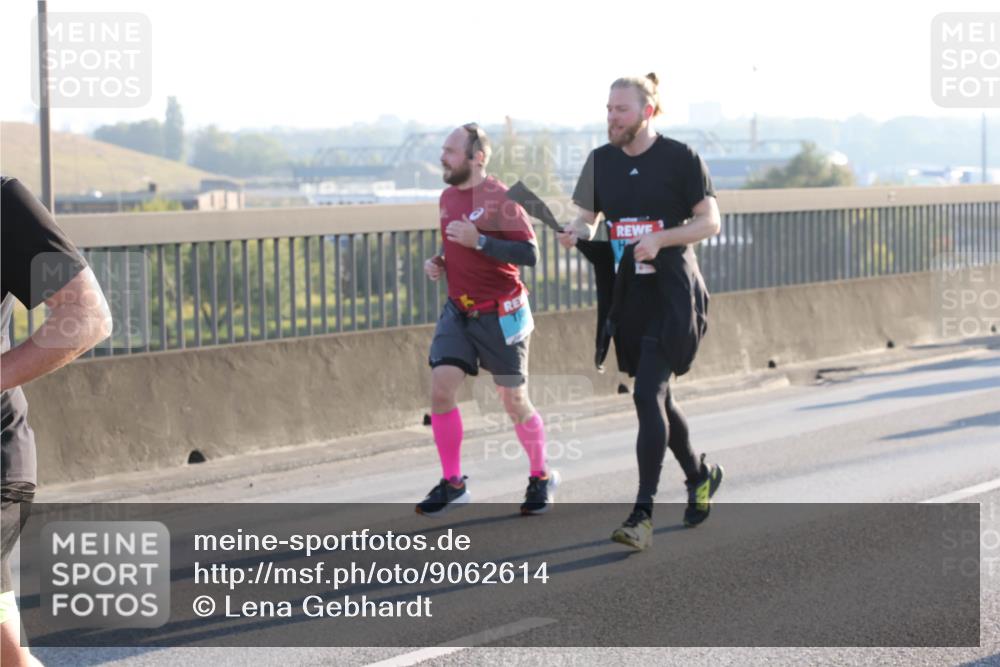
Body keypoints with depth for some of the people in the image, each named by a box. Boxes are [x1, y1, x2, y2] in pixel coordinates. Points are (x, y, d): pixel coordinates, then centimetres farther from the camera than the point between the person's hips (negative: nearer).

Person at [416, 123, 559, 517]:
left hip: (500, 315, -6)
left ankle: (541, 478, 24)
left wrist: (478, 240, -27)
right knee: (440, 388, -9)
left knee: (515, 401, 3)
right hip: (457, 311, 6)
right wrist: (437, 263, 6)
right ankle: (452, 484, 1)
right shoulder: (447, 197, 9)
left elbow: (529, 254, -21)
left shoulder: (499, 197, -14)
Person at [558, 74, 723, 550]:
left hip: (671, 292, -6)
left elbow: (710, 222, -5)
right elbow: (587, 217, 14)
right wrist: (575, 234, -9)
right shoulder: (602, 160, 9)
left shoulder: (680, 158, -6)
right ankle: (700, 476, 38)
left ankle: (642, 515, -17)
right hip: (626, 293, 6)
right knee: (656, 398, 13)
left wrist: (661, 239, -20)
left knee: (648, 395, -16)